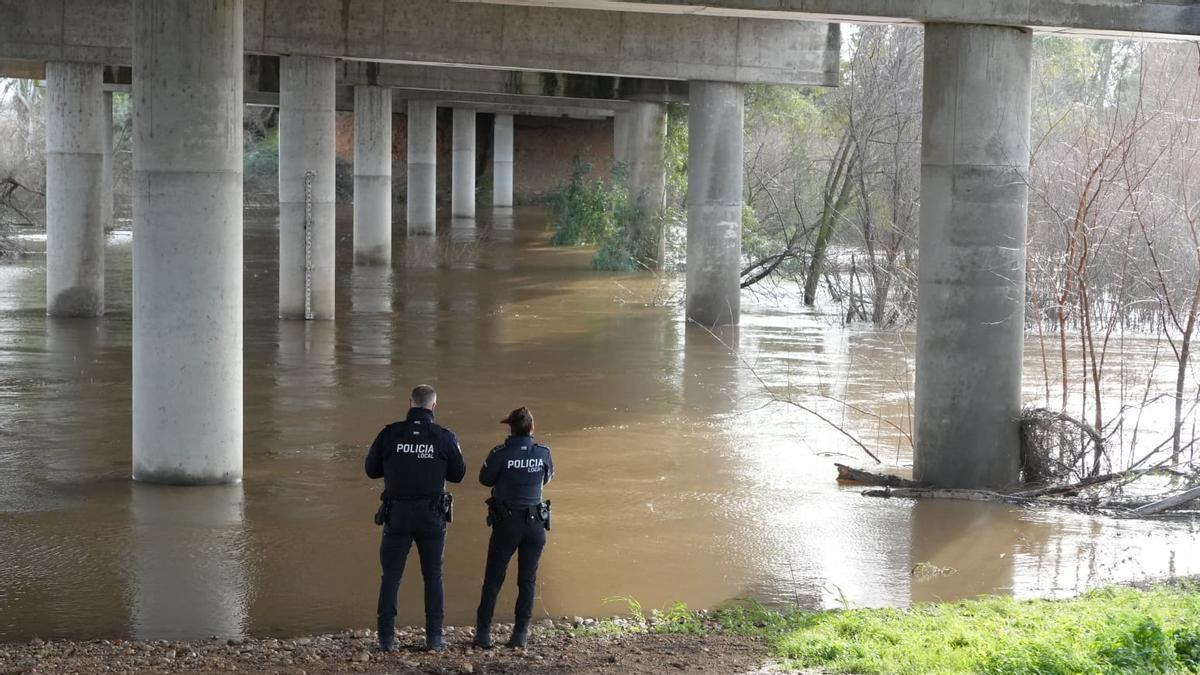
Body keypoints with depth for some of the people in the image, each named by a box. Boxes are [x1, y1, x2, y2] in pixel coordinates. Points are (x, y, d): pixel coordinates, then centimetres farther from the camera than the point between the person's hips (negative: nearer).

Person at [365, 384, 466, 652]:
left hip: (397, 512, 0)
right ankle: (434, 638, 9)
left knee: (391, 575, 7)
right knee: (433, 576, 10)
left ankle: (386, 638, 6)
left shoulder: (390, 434, -5)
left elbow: (371, 470, 3)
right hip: (432, 515, 0)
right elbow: (458, 474, 3)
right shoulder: (444, 437, -6)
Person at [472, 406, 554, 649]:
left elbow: (485, 479, 2)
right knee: (528, 580, 9)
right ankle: (520, 634, 8)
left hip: (506, 524, -2)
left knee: (493, 580, 5)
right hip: (535, 524, 2)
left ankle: (483, 633, 3)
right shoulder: (543, 454, -5)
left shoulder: (500, 454, -13)